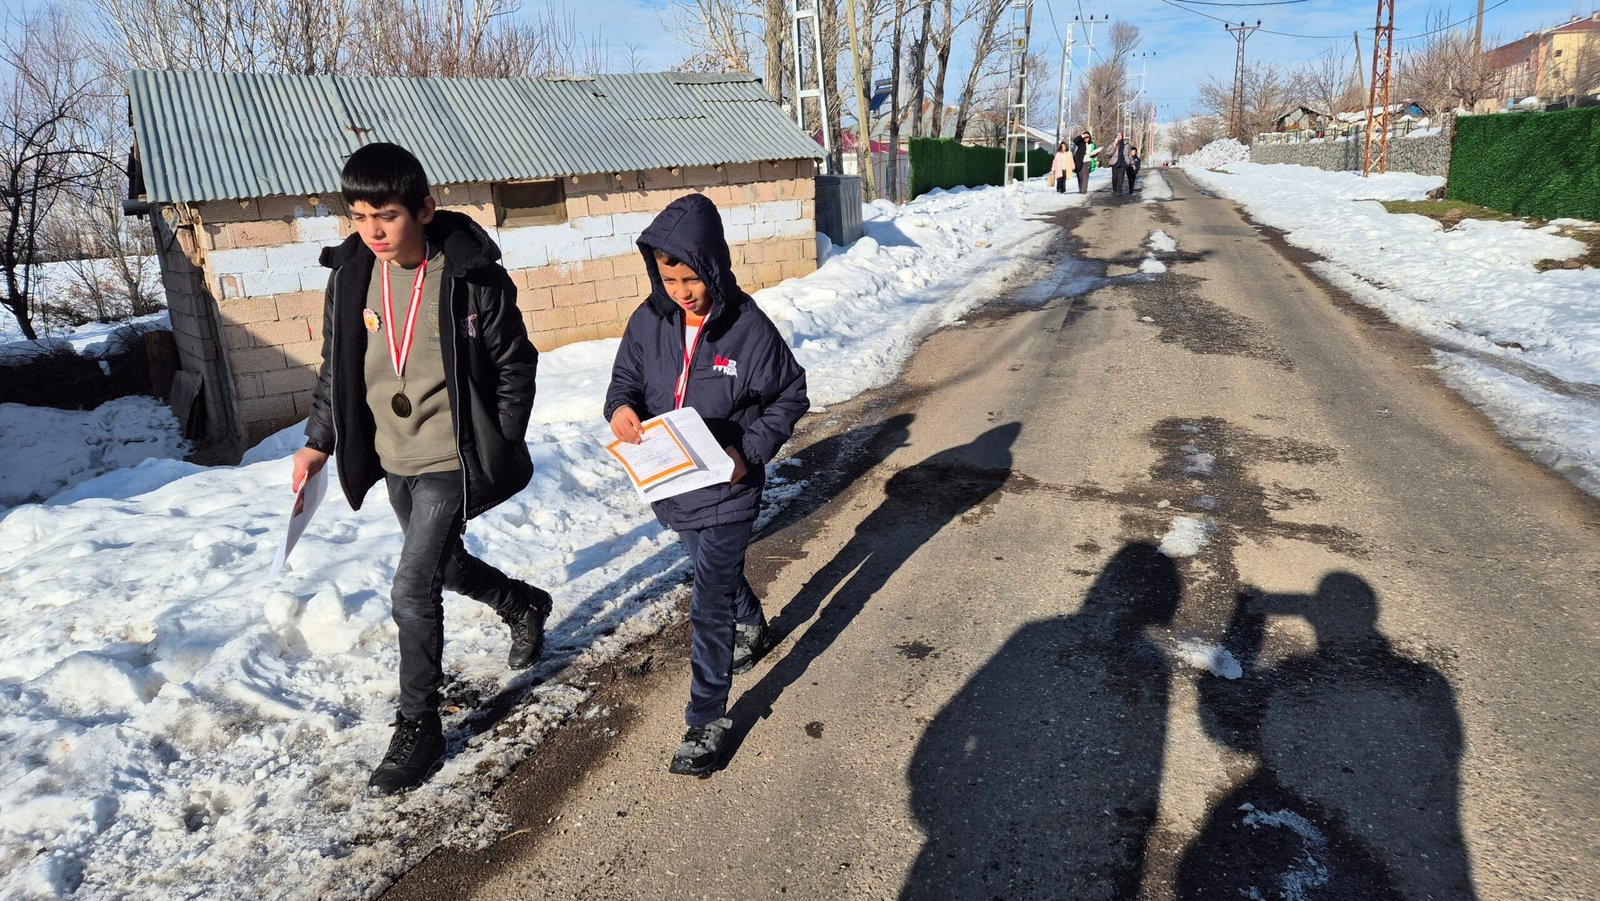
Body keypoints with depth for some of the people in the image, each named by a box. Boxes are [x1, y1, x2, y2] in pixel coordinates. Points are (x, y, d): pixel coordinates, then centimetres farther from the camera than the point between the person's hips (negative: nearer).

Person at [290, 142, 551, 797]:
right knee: (443, 566, 23)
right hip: (393, 461, 6)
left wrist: (500, 449, -10)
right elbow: (336, 367, 9)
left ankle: (418, 730, 11)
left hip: (451, 461, -6)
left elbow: (515, 365, -8)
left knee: (413, 593, -7)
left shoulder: (471, 276, -17)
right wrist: (319, 442, 4)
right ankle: (525, 605, 52)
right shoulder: (350, 275, -3)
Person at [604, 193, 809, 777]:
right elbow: (626, 377, 7)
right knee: (720, 571, 29)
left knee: (709, 607, -2)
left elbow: (790, 398, -7)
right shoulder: (649, 322, -7)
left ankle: (707, 720, 14)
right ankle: (752, 628, 60)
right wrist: (620, 408, -17)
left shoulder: (749, 329, -19)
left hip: (727, 491, -5)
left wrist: (749, 451, -21)